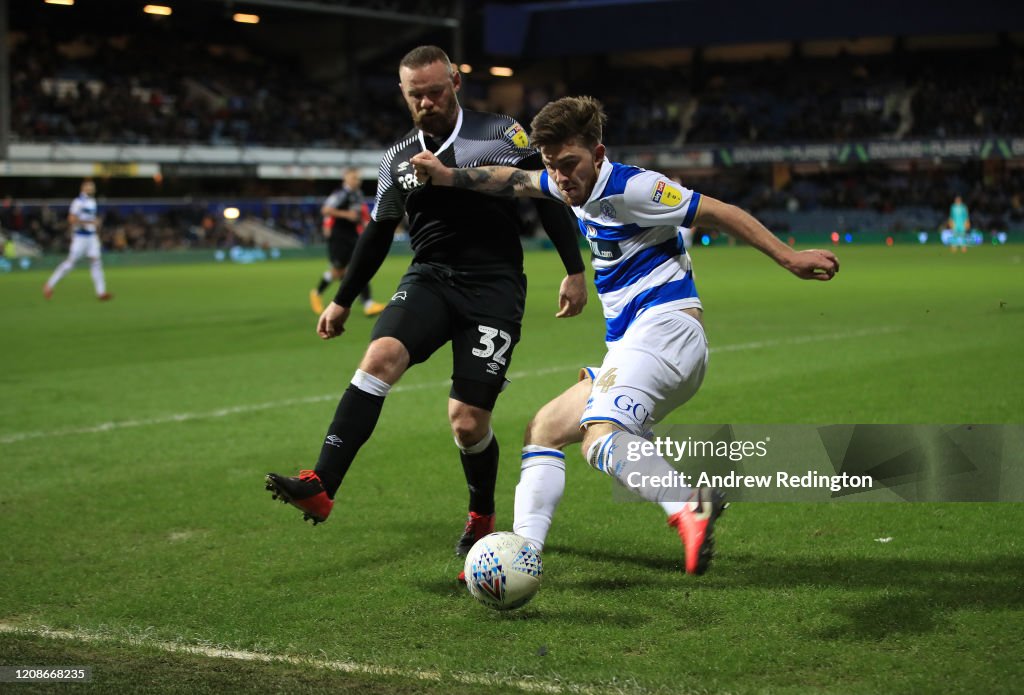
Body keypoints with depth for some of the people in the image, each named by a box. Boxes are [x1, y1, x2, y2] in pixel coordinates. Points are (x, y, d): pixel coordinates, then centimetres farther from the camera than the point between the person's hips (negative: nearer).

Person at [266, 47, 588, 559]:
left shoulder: (501, 135, -3)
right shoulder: (397, 160, 11)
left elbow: (549, 197, 0)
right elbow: (378, 233, 20)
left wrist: (574, 271, -5)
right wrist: (342, 301, 23)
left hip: (494, 288, -3)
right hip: (429, 280, 3)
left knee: (467, 420, -8)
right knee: (380, 355, -27)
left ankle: (482, 517, 22)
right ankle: (319, 488, -32)